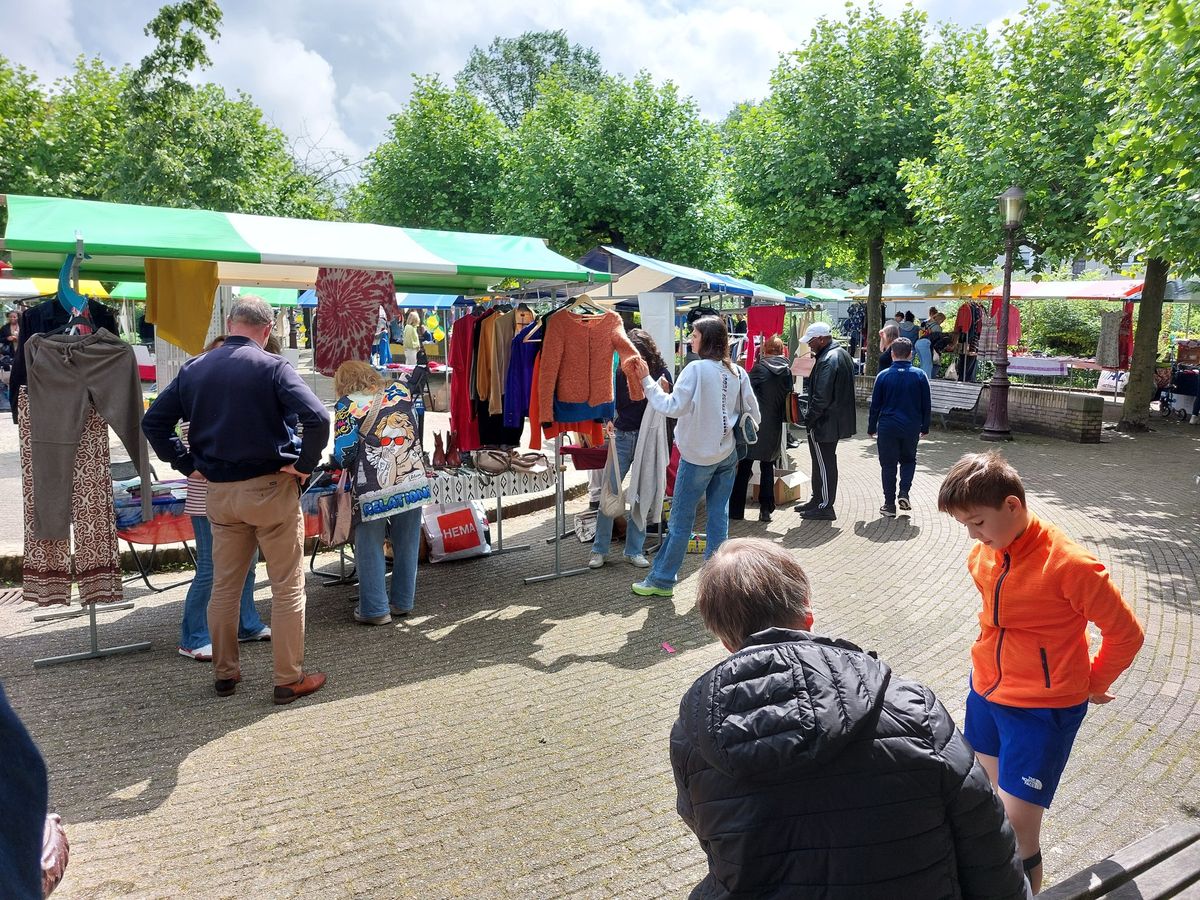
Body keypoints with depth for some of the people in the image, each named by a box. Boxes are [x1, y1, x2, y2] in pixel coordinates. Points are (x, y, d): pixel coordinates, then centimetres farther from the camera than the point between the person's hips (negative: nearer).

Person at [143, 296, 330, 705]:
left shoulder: (193, 369, 5)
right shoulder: (272, 367, -11)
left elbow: (153, 421, 9)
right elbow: (317, 418, -24)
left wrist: (187, 464, 9)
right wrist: (303, 464, -12)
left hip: (219, 491, 5)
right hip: (271, 488, -5)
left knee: (224, 585, 17)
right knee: (287, 587, 5)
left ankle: (224, 672, 27)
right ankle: (289, 678, 11)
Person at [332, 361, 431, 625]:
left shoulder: (347, 406, -3)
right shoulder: (400, 392, 9)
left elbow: (343, 453, -7)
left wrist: (347, 461, 13)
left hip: (374, 490, -4)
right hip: (414, 482, 4)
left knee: (369, 549, 10)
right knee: (407, 545, 15)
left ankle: (375, 609, 14)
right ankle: (403, 602, 26)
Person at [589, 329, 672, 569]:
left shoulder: (661, 373, -2)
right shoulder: (620, 373, 1)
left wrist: (664, 393, -19)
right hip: (622, 438, 1)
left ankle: (634, 550, 17)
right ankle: (599, 549, 10)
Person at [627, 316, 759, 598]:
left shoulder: (696, 369, -15)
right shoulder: (737, 372, 4)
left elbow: (673, 407, -18)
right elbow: (753, 413, 6)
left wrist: (647, 380, -13)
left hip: (698, 456, -6)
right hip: (728, 455, 6)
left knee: (681, 519, 3)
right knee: (719, 517, 10)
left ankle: (661, 580, 13)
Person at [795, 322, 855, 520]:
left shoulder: (827, 360, -22)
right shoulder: (842, 354, 12)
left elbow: (821, 397, -26)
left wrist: (809, 419, -15)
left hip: (825, 422, -10)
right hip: (837, 420, 10)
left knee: (824, 463, -1)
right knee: (823, 462, 19)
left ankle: (825, 507, 7)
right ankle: (818, 500, 30)